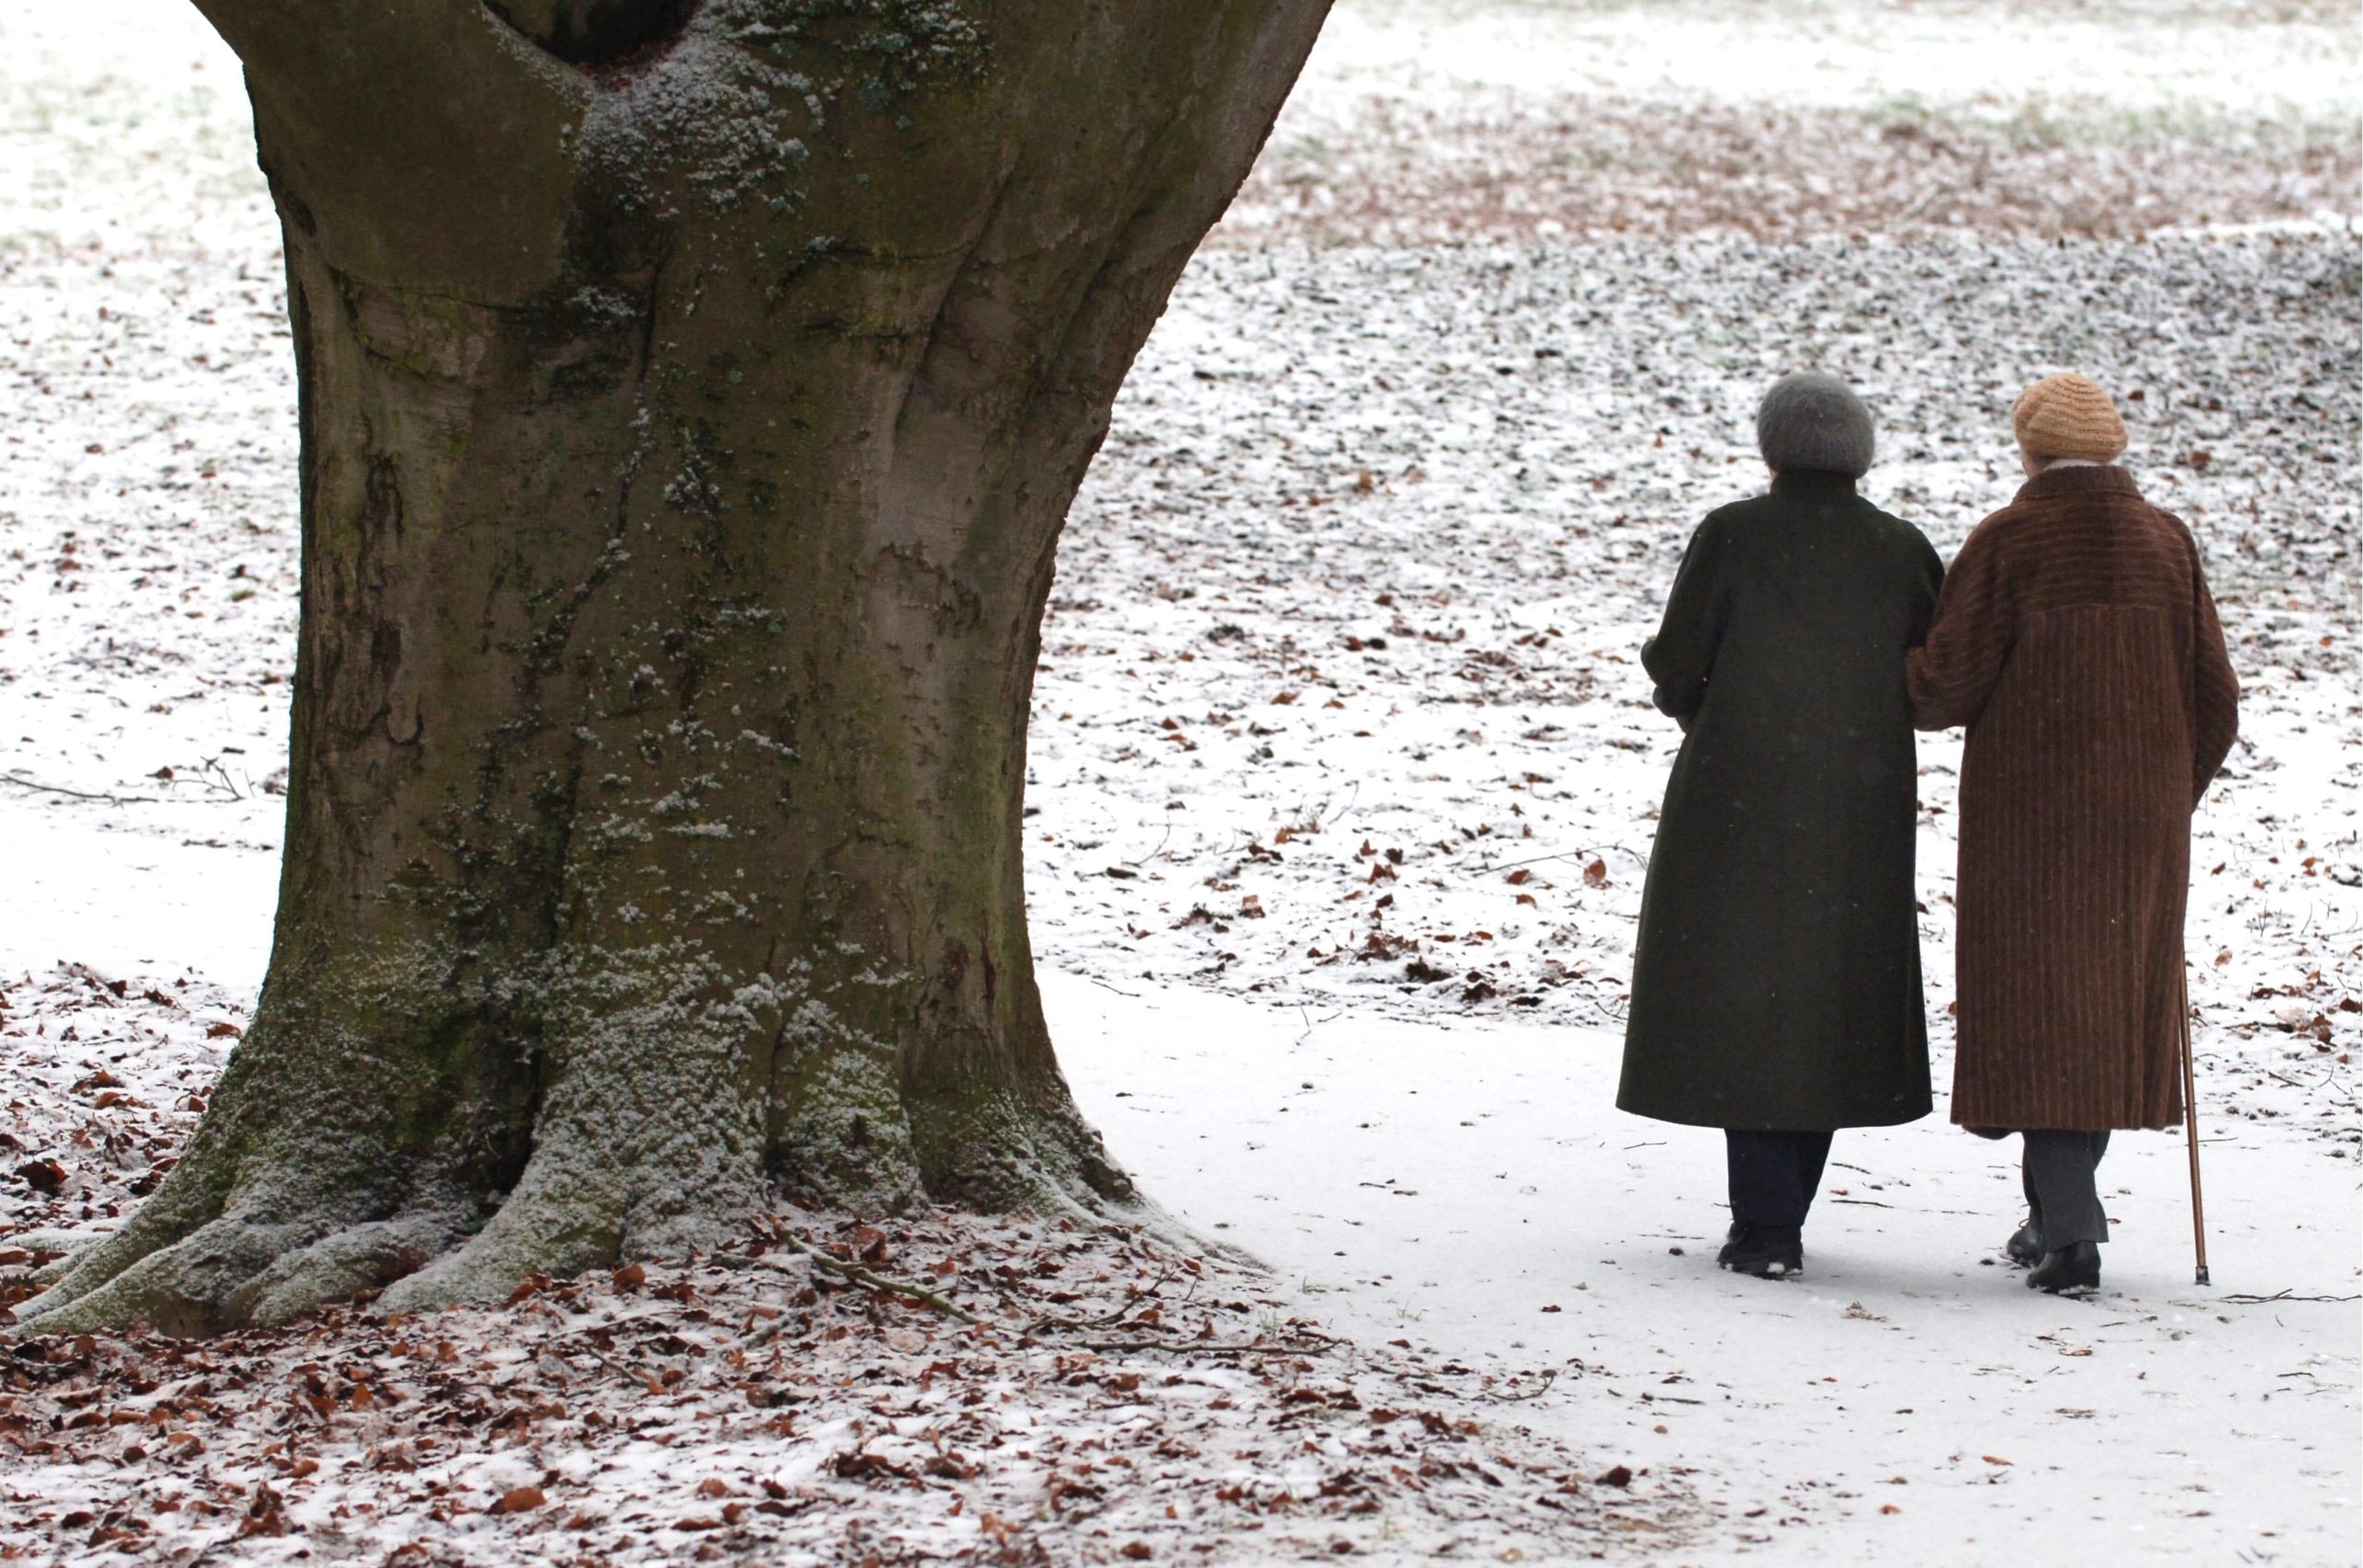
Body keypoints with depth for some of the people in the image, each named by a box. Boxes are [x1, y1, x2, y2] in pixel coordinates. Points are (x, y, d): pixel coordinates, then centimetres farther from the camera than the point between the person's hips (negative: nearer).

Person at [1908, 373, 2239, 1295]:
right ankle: (2058, 1211, 24)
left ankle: (2069, 1231, -10)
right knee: (2113, 999, 16)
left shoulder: (2008, 543, -9)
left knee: (2038, 1007, -1)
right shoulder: (2165, 543, 3)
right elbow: (2215, 700, 6)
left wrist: (1905, 686, 12)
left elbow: (1946, 685, -11)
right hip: (2141, 819, 4)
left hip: (2027, 816, -4)